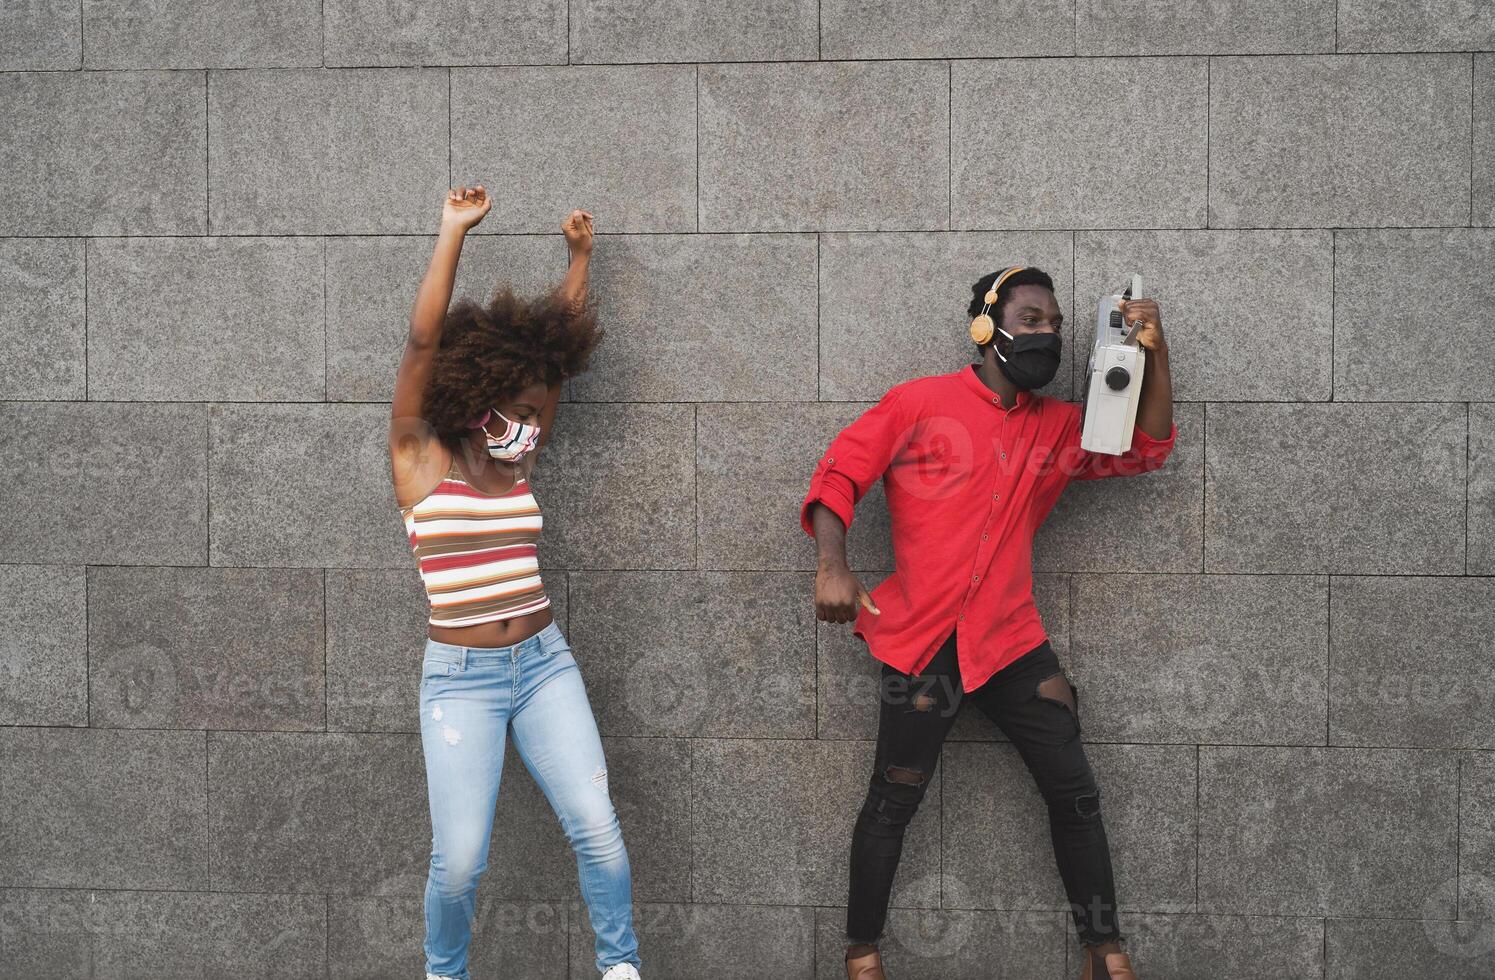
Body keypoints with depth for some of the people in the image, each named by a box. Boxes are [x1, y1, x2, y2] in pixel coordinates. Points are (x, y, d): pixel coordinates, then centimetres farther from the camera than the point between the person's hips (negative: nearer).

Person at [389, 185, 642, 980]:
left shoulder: (518, 458, 8)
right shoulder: (419, 454, -4)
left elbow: (556, 344, 13)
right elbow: (423, 338, -14)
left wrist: (579, 254, 15)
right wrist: (454, 231, -13)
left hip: (544, 663, 4)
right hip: (459, 676, -4)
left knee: (597, 829, -7)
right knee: (459, 859, -8)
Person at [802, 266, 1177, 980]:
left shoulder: (1057, 426, 11)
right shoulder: (918, 403, -2)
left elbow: (1147, 448, 14)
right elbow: (838, 473, -2)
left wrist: (1154, 351, 2)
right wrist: (832, 567, -15)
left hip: (1013, 643, 4)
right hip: (922, 643, -4)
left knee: (1075, 794, 5)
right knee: (893, 803, 4)